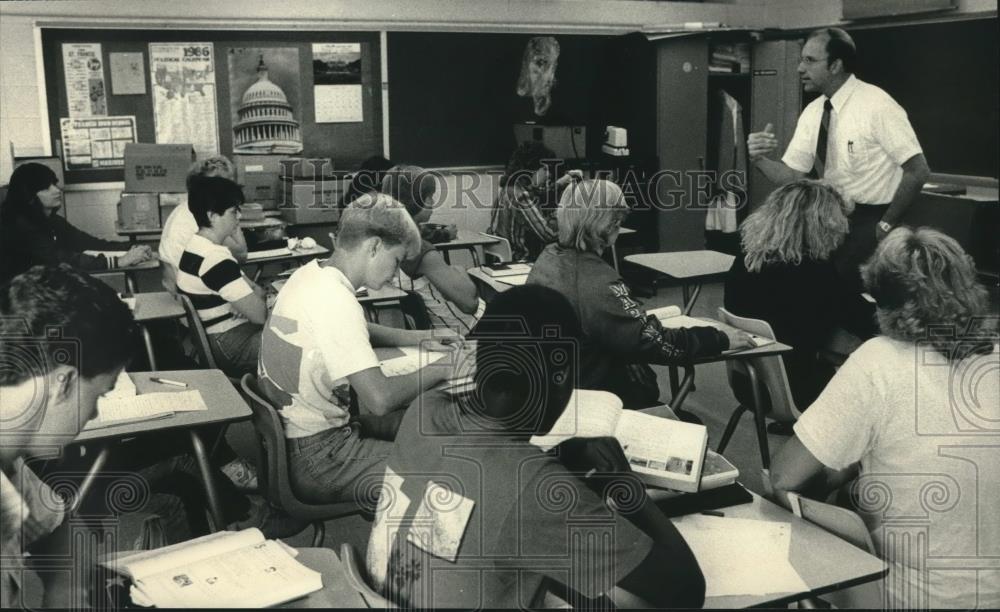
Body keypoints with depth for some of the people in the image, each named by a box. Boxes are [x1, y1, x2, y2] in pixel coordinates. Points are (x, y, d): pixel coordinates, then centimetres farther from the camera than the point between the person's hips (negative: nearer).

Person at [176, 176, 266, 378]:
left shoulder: (197, 247, 10)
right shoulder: (216, 260, -23)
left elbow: (256, 289, 12)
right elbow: (260, 315, -23)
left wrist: (256, 295, -10)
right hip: (231, 346, -10)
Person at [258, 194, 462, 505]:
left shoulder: (310, 274, 4)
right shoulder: (335, 300, -25)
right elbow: (380, 399, -31)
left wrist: (418, 338, 14)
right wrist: (441, 370, -15)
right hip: (314, 461, -10)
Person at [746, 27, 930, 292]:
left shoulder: (876, 105, -15)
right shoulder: (812, 112, 4)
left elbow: (918, 170, -17)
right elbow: (790, 176, 2)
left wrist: (886, 225, -14)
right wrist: (760, 160, -17)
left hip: (870, 221, -6)